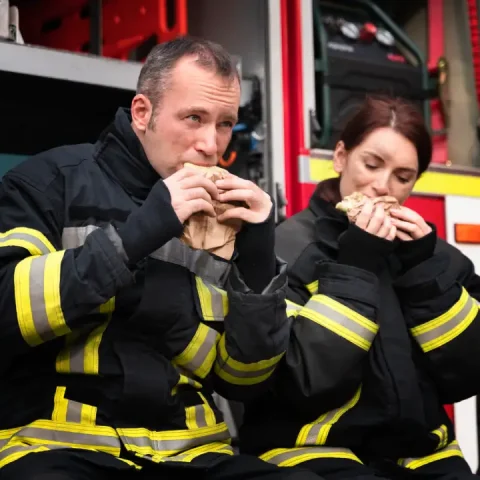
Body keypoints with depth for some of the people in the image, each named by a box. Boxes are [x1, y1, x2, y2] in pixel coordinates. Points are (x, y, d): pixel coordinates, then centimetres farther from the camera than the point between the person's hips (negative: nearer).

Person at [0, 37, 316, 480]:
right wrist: (133, 235, -19)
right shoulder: (53, 181, -1)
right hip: (57, 444, -3)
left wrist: (258, 265, -7)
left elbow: (244, 380, 7)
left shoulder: (226, 217, 9)